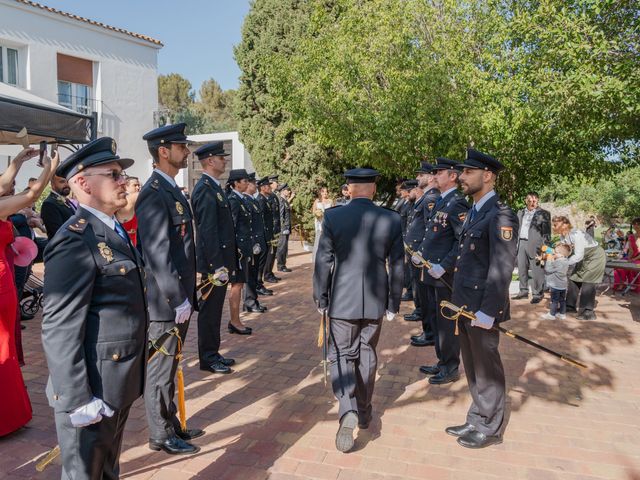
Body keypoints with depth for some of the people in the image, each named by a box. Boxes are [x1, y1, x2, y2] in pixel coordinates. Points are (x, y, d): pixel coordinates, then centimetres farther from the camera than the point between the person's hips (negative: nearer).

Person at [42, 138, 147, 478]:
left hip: (119, 384, 9)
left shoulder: (113, 230, 9)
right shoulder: (75, 240, -21)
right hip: (93, 389, -9)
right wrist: (78, 400, -21)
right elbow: (60, 331, -23)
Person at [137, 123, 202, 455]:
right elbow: (157, 254, -23)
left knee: (169, 366, 20)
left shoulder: (171, 190, 12)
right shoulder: (154, 194, -18)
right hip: (166, 302, -10)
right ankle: (160, 435, 23)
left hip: (179, 297, 10)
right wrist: (178, 300, -21)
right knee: (161, 369, 6)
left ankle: (171, 424, 36)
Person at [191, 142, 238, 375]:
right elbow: (208, 231, -22)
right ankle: (207, 359, 14)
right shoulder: (205, 189, -16)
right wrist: (218, 265, -23)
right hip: (213, 262, -10)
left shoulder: (215, 187, 14)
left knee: (214, 309, 17)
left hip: (221, 260, 10)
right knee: (210, 310, 2)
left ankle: (212, 353, 28)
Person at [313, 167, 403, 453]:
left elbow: (323, 262, -6)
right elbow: (397, 266, 0)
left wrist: (320, 299, 5)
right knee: (367, 356, 18)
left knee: (342, 355, 9)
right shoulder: (392, 219, -4)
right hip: (375, 301, 2)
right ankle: (364, 413, 32)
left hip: (342, 300, -2)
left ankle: (348, 411, -10)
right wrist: (393, 304, 10)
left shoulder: (333, 217, -9)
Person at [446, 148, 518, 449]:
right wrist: (459, 302, 13)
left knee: (487, 370, 8)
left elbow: (502, 268, -21)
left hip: (481, 308, -8)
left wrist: (487, 311, -22)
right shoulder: (473, 212, 12)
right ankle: (477, 421, 36)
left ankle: (491, 429, 26)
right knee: (473, 368, 20)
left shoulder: (500, 215, -16)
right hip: (464, 305, 9)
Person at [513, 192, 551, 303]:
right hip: (521, 244, 6)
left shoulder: (544, 214, 0)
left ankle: (538, 294, 4)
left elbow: (547, 232, -3)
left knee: (537, 271, -4)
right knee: (521, 269, 10)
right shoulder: (521, 213, 17)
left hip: (535, 245, -5)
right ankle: (524, 291, 21)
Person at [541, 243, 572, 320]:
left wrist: (548, 260, -15)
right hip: (563, 285, 9)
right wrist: (552, 260, 6)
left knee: (554, 300, 1)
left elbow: (548, 269, -22)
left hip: (555, 285, -9)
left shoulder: (557, 262, -26)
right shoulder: (566, 261, 4)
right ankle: (562, 314, 24)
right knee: (562, 300, 16)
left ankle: (552, 314, 8)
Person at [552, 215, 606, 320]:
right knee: (574, 279, 8)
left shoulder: (577, 234, -34)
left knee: (588, 282, -11)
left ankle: (589, 312, -5)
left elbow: (578, 256, -34)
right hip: (584, 257, 9)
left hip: (595, 256, -9)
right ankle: (571, 305, 20)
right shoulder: (563, 236, -9)